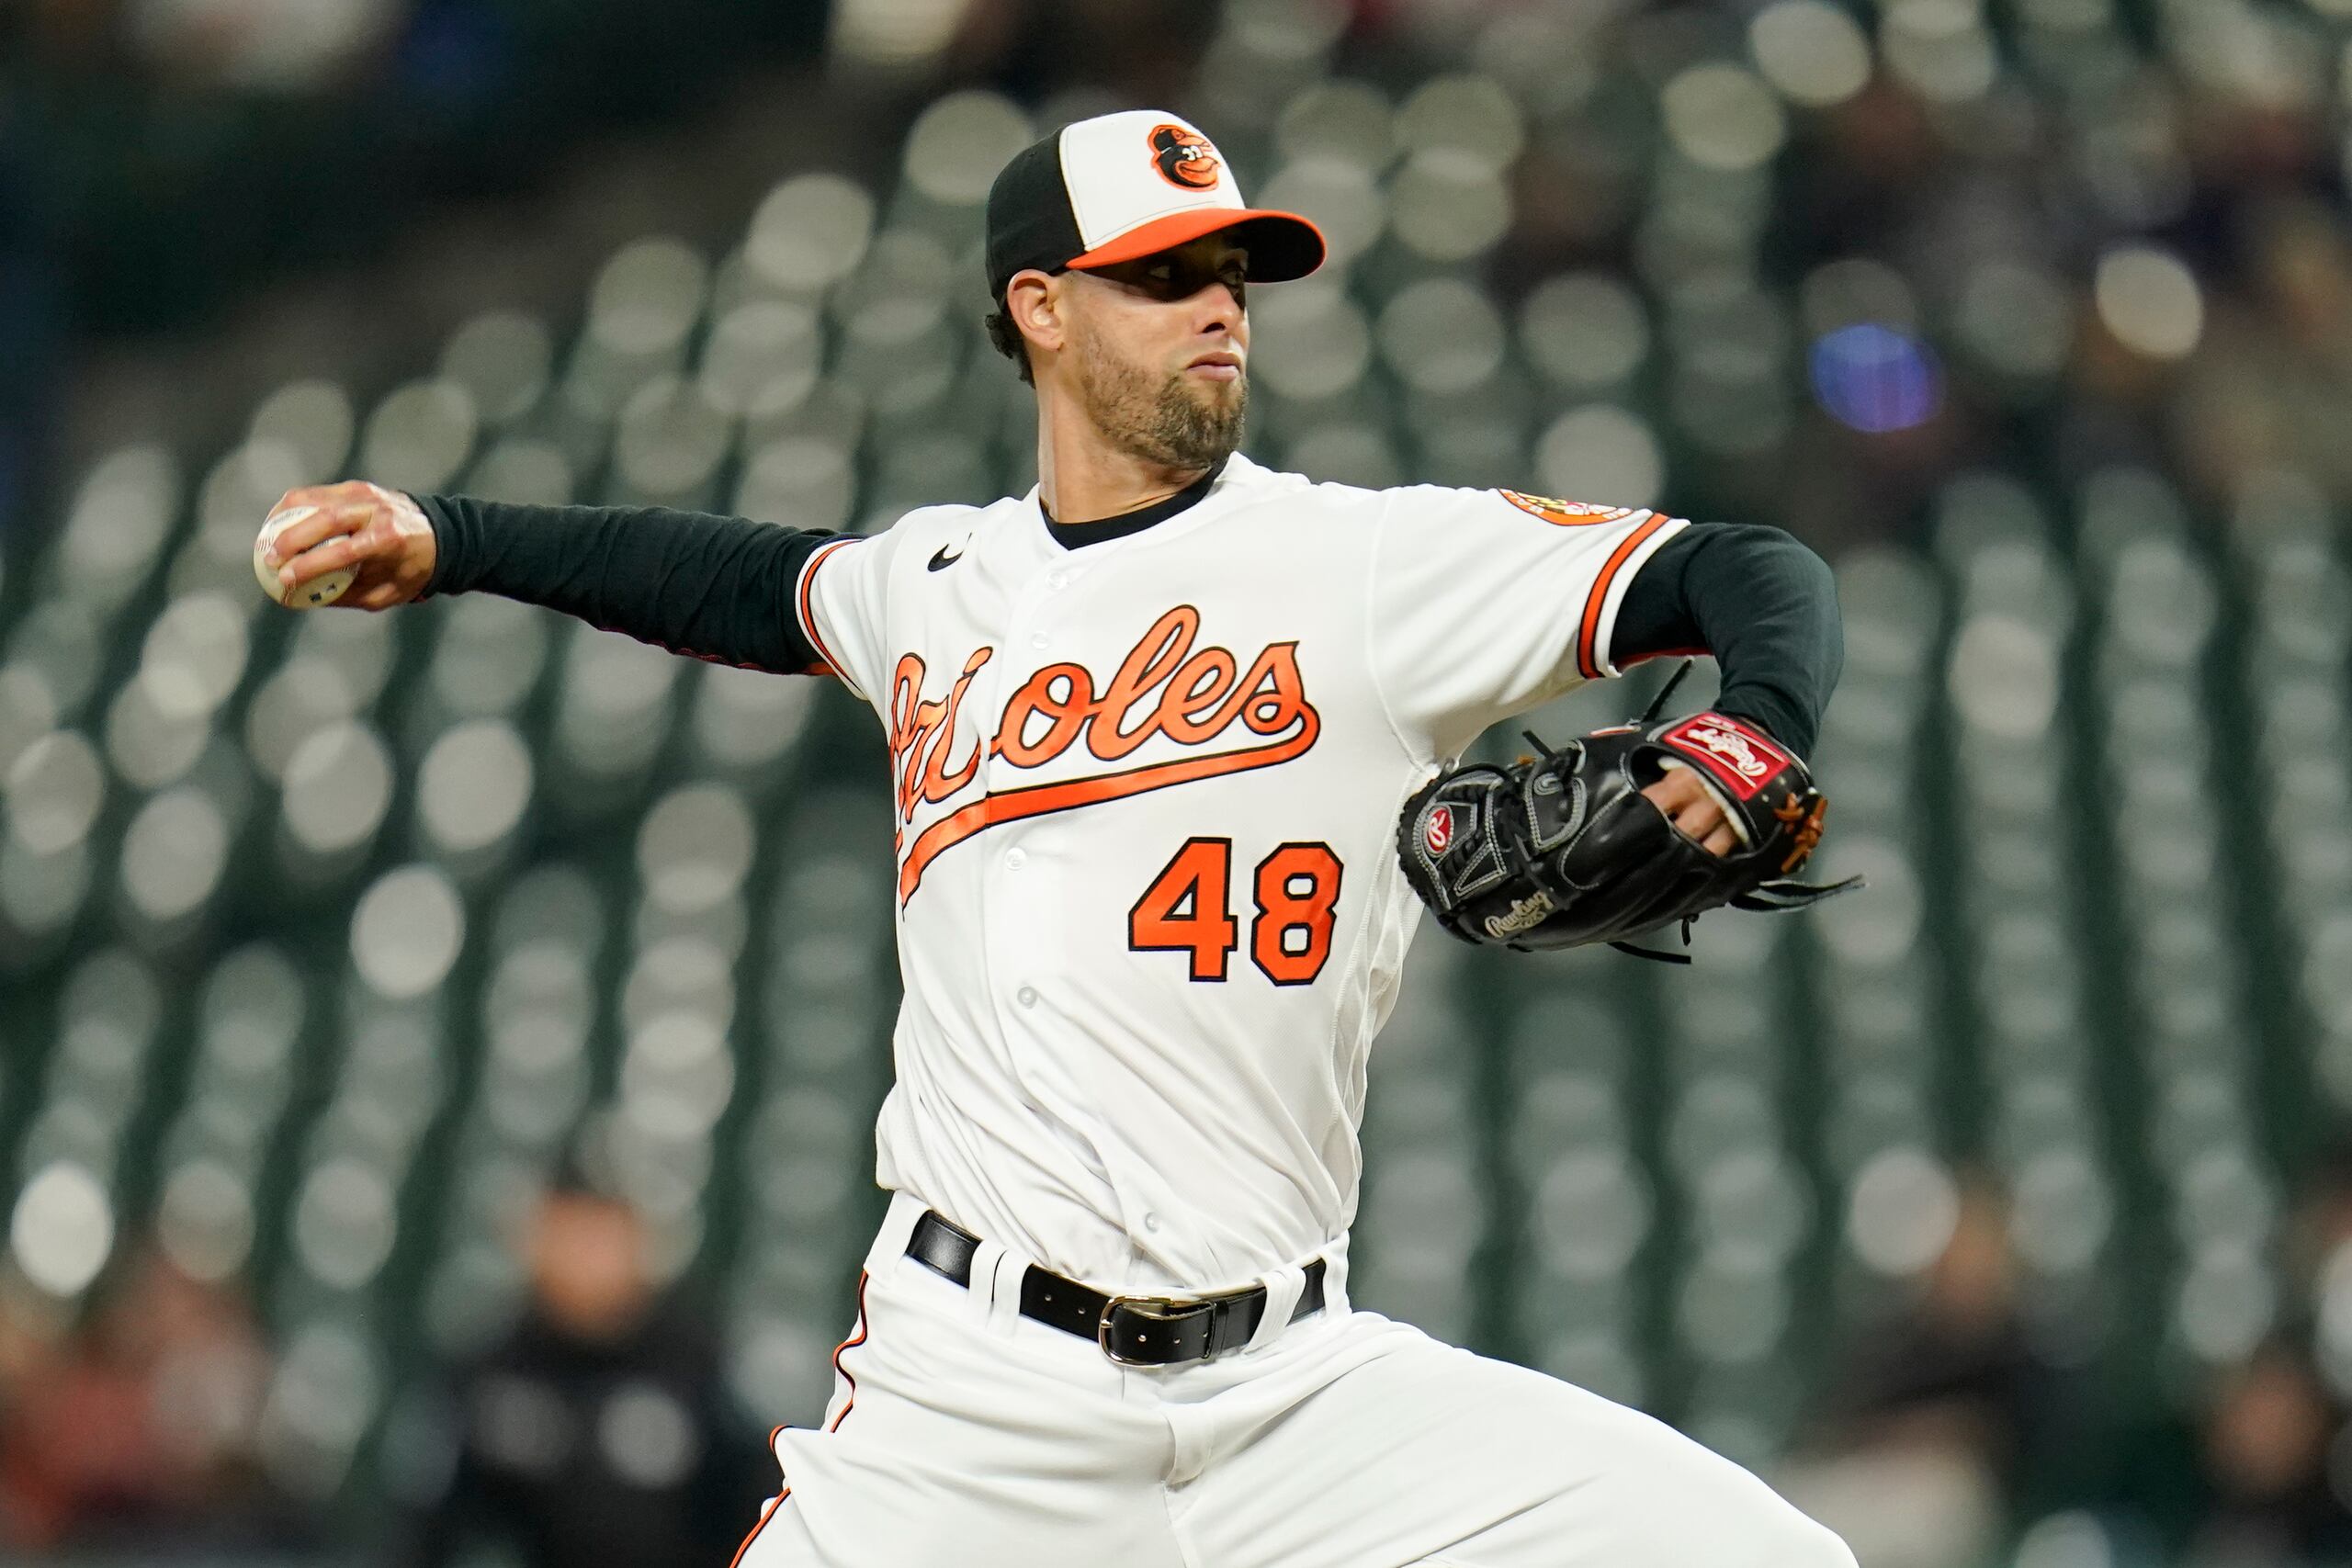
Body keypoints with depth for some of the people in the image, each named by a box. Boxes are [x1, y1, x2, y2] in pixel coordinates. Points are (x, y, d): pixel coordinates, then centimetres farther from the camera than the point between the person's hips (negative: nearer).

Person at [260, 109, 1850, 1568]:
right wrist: (448, 538, 33)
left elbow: (1760, 578, -5)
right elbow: (750, 582, 36)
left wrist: (1751, 744, -25)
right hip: (968, 1392, 2)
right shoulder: (941, 581, 13)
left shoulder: (1374, 562, 0)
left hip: (1290, 1384, -2)